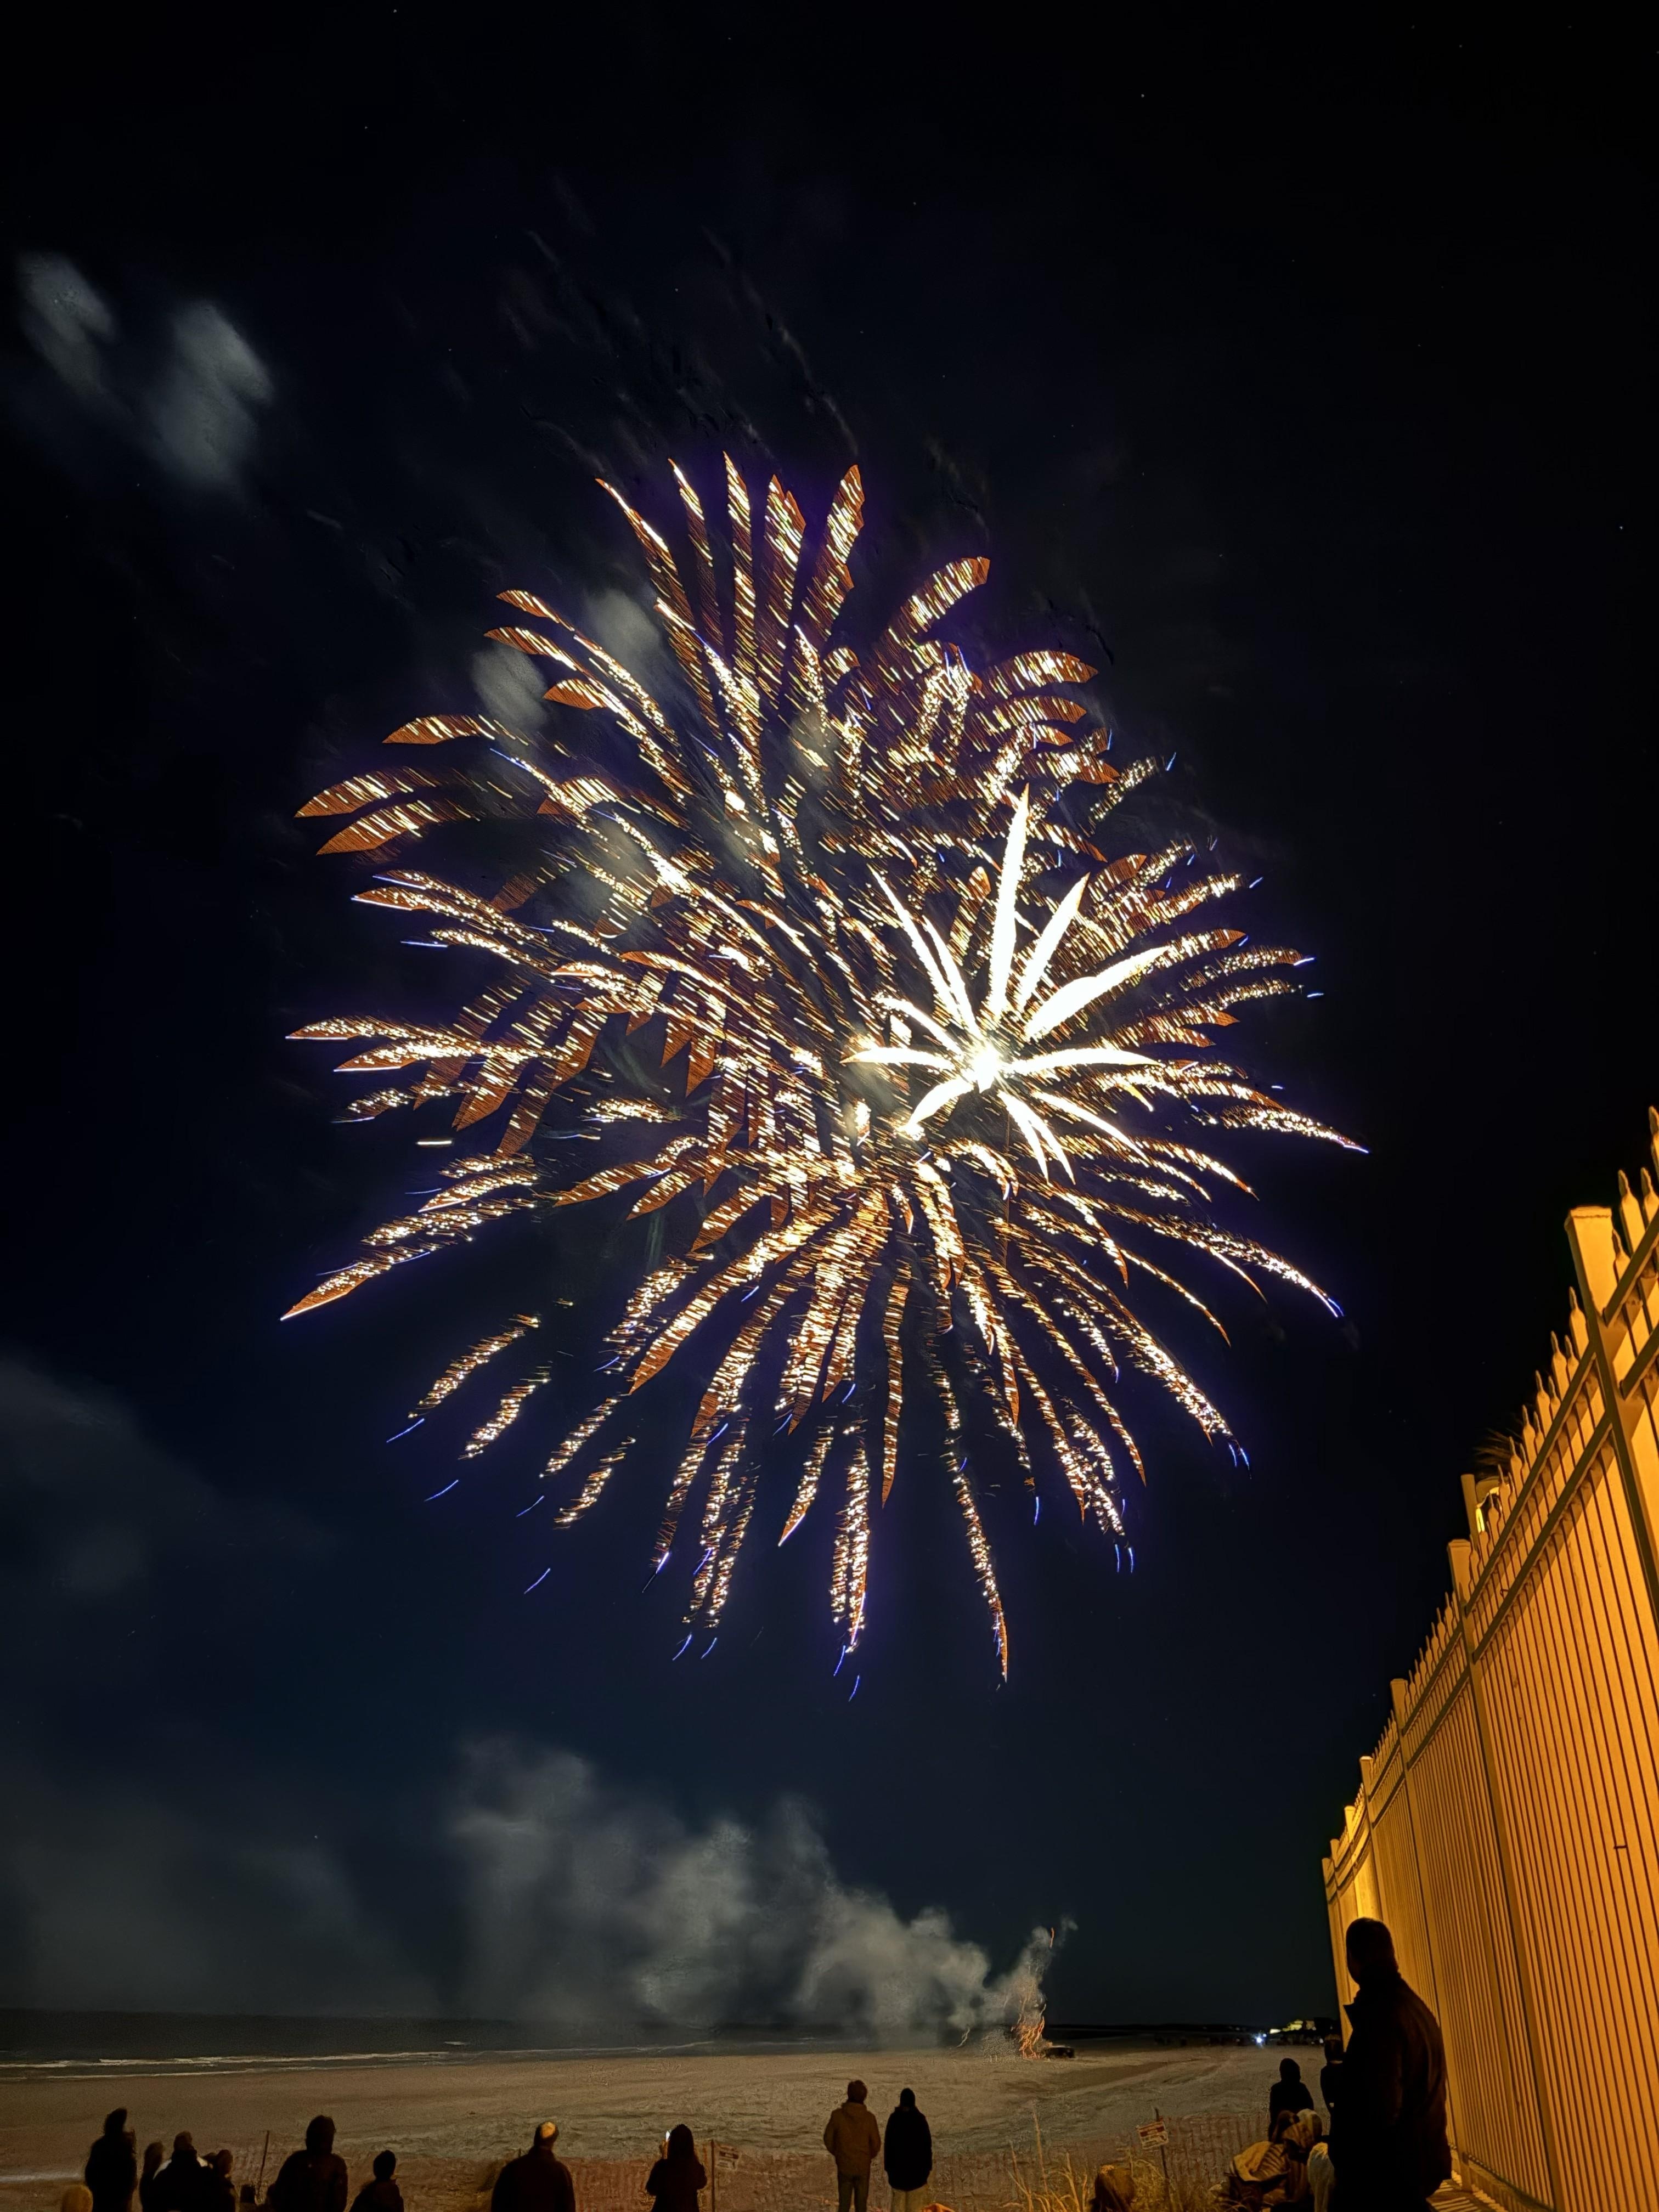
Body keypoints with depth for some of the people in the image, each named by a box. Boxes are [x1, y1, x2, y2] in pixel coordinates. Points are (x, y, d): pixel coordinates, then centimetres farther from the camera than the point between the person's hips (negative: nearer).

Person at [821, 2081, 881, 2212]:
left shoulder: (837, 2115, -14)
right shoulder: (869, 2117, -15)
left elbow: (828, 2139, -5)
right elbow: (876, 2143, -8)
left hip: (844, 2166, 0)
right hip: (863, 2167, 0)